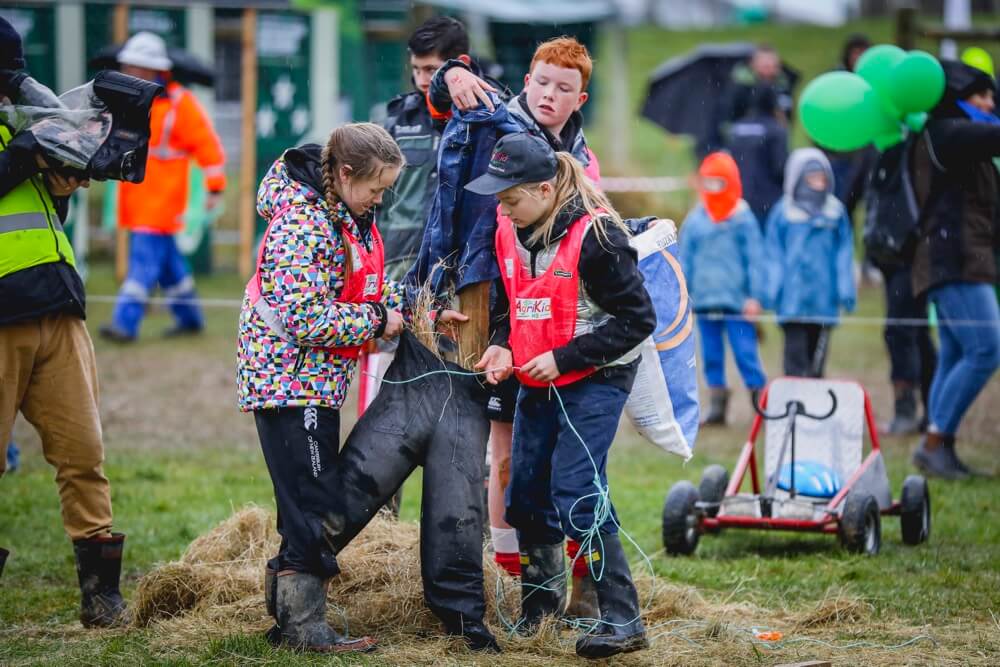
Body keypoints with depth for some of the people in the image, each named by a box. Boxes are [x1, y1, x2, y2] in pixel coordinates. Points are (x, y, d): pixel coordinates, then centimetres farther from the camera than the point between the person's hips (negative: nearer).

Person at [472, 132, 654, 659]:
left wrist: (563, 358, -19)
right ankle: (541, 595, 32)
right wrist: (503, 346, -4)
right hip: (539, 381, 8)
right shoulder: (510, 233, 2)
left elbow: (637, 319, -16)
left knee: (576, 494, -16)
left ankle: (622, 619, -11)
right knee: (525, 493, 10)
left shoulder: (595, 237, -20)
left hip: (596, 378, -7)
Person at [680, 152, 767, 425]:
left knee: (746, 353, -5)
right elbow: (685, 260, 12)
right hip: (704, 300, 4)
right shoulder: (695, 220, 6)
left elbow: (755, 259, -2)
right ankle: (717, 406, 15)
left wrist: (755, 296, -6)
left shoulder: (743, 218, -2)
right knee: (711, 356, 8)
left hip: (737, 301, -4)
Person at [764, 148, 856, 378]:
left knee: (817, 355, 9)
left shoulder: (835, 211, 3)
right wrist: (773, 290, -2)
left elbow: (844, 254, 7)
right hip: (792, 297, -2)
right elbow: (773, 254, 3)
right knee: (796, 351, -8)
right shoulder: (784, 211, -1)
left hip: (823, 298, 2)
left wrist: (846, 290, 3)